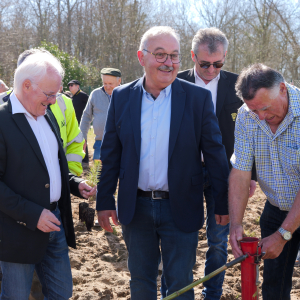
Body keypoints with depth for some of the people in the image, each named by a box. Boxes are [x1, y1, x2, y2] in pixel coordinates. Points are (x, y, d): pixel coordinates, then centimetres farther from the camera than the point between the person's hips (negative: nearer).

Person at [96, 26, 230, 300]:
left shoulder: (199, 98, -7)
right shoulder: (121, 97, 0)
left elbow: (215, 153, -3)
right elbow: (110, 154, 4)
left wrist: (224, 204, -2)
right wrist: (104, 201, 4)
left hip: (181, 210, -2)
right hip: (136, 207, 2)